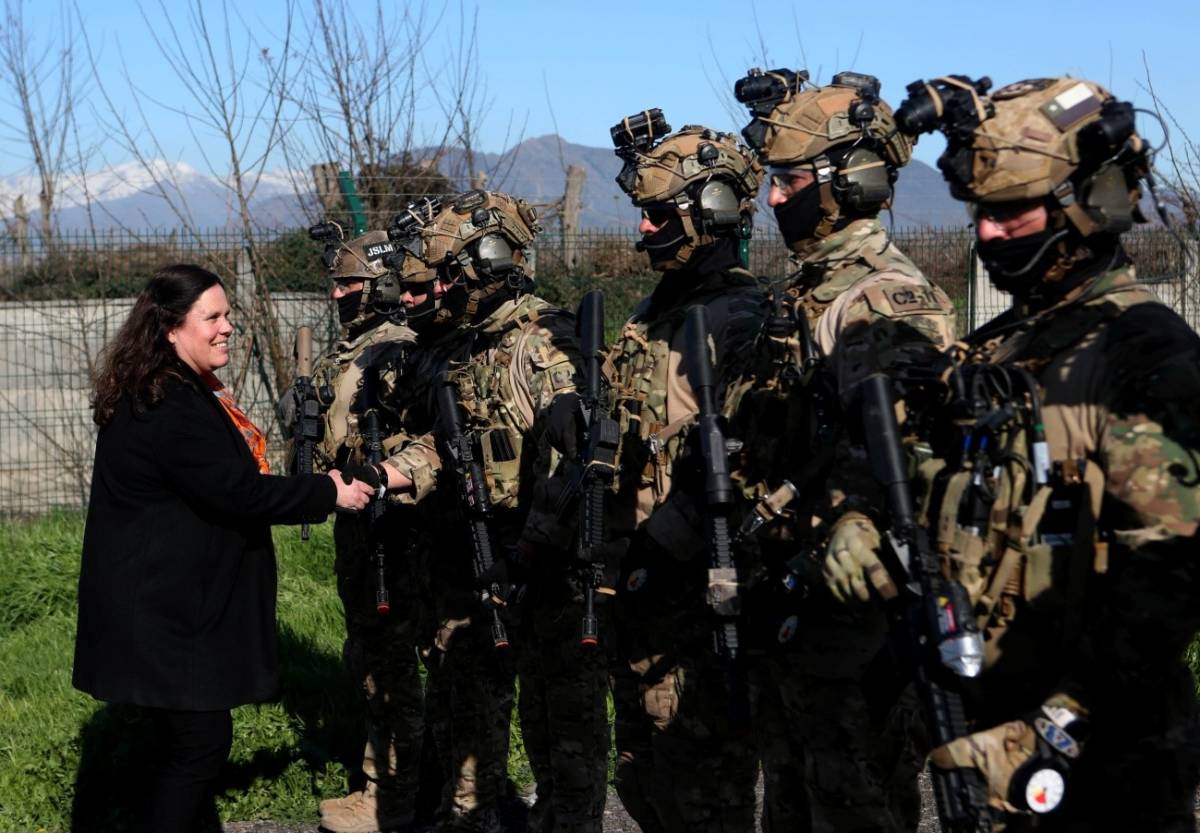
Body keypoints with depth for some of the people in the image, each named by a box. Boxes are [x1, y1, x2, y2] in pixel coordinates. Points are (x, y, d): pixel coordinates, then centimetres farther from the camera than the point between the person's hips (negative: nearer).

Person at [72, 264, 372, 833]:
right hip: (164, 612, -11)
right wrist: (329, 493, -15)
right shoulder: (166, 407, -22)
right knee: (200, 744, -5)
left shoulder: (187, 392, 13)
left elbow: (221, 480, 20)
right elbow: (237, 492, -24)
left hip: (178, 604, 11)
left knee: (196, 742, 16)